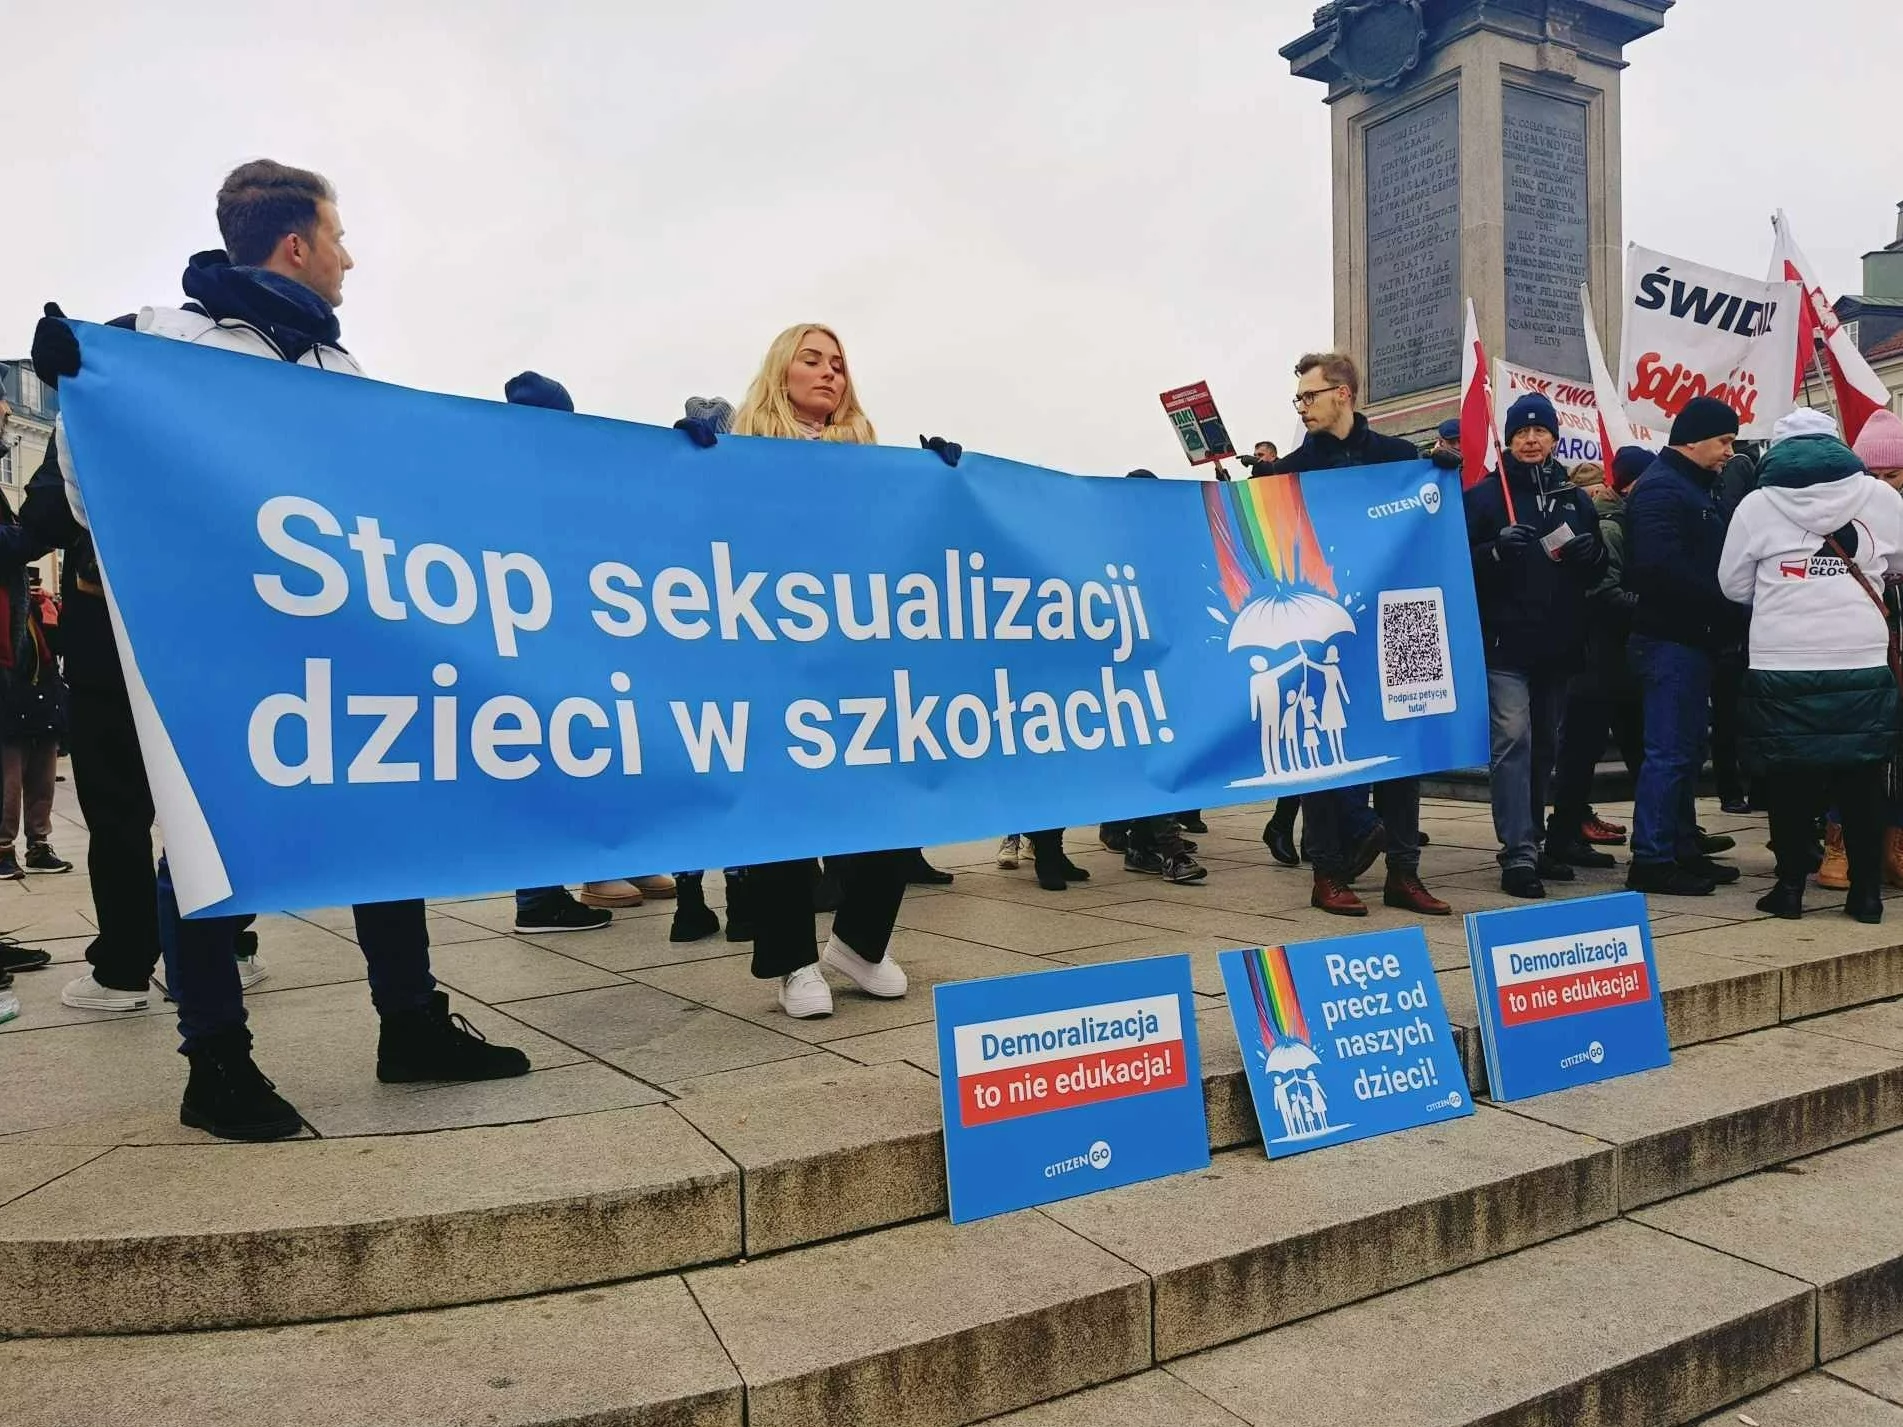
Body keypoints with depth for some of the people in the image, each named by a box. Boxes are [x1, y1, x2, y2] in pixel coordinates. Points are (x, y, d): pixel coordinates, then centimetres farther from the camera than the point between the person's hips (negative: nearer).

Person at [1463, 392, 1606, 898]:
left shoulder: (1575, 498, 15)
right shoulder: (1484, 495, 1)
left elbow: (1597, 572, 17)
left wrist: (1590, 553, -5)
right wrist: (1497, 550, -23)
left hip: (1558, 644, 6)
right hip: (1504, 644, -5)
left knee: (1544, 745, 13)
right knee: (1513, 741, -13)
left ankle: (1532, 843, 24)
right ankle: (1518, 855, -12)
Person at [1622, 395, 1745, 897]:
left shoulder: (1700, 487, 19)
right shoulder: (1661, 489, -14)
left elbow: (1709, 559, 24)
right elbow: (1662, 567, -26)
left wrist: (1723, 610, 7)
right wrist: (1723, 603, -17)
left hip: (1691, 637, 11)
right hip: (1668, 638, -10)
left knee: (1686, 749, 15)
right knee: (1669, 751, -8)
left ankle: (1682, 849, 24)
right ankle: (1651, 860, -3)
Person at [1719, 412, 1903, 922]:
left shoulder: (1757, 504, 0)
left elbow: (1733, 586, 7)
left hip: (1781, 670, -1)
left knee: (1789, 780, 8)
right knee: (1862, 779, 10)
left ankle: (1790, 885, 10)